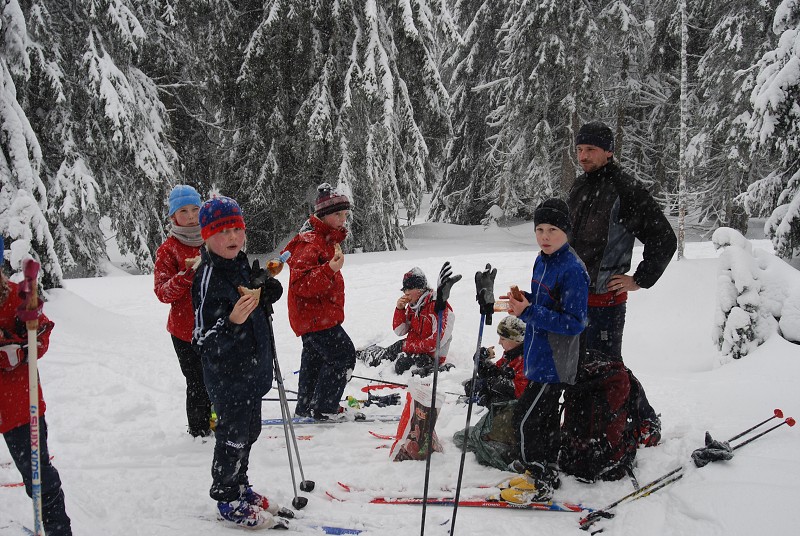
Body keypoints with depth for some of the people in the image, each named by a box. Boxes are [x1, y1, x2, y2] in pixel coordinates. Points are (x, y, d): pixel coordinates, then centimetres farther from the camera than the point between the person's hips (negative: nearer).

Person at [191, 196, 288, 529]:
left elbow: (255, 309, 19)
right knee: (232, 437, 5)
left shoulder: (241, 265, 4)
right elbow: (204, 342, -25)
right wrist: (232, 323, -43)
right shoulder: (209, 278, -23)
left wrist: (267, 290, -4)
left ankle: (240, 488, 38)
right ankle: (227, 501, 22)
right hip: (228, 376, -8)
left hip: (252, 370, 9)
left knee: (248, 432, 21)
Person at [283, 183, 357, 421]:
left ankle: (306, 406, 33)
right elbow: (301, 285, -31)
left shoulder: (327, 239, 12)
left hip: (314, 316, 11)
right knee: (343, 355, -8)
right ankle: (324, 408, 1)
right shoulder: (310, 244, -22)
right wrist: (330, 269, -40)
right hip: (316, 316, -11)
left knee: (314, 357, 19)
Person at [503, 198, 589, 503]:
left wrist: (528, 312, -27)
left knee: (525, 418, -6)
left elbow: (574, 322, -24)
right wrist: (524, 301, 1)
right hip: (540, 357, 9)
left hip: (554, 362, -9)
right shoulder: (543, 261, 6)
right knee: (545, 417, 20)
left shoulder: (572, 270, -22)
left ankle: (540, 484, 5)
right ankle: (546, 471, 34)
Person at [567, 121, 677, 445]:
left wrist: (640, 280, -11)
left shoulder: (624, 190, -13)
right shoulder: (579, 188, 11)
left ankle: (646, 423, 13)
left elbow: (664, 239, -12)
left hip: (605, 298, -8)